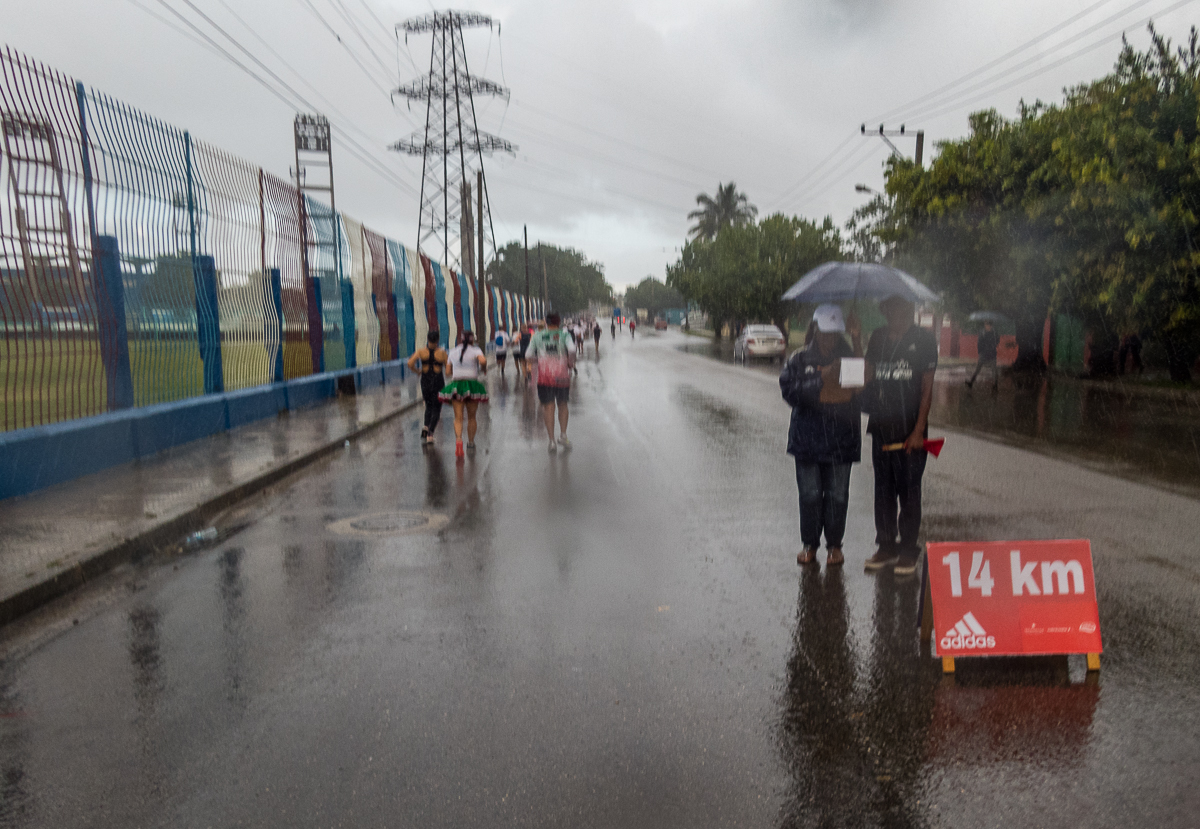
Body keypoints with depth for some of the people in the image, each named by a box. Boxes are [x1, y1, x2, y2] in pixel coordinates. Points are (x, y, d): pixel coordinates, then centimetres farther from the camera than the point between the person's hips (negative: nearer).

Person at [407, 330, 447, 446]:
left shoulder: (420, 351, -3)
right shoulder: (442, 352, -8)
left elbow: (410, 363, -14)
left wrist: (418, 371, 4)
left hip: (425, 383, 2)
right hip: (438, 383, -2)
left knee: (429, 406, 24)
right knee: (436, 410, 7)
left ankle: (426, 427, 2)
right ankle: (430, 433, -11)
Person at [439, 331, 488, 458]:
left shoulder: (453, 351, 10)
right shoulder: (475, 350, -1)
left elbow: (448, 372, 12)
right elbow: (483, 360, -22)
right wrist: (484, 369, -2)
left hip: (456, 385, 2)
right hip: (472, 384, -2)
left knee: (458, 417, -2)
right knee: (471, 417, 13)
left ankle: (458, 440, -26)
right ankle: (471, 442, 21)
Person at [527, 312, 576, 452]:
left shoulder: (537, 336, 4)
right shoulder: (564, 334, 0)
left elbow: (530, 355, 4)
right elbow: (572, 350, -16)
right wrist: (570, 363, 1)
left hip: (544, 376, 0)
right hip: (561, 375, 0)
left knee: (548, 407, 4)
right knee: (562, 405, 18)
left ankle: (552, 440, 0)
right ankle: (563, 435, 12)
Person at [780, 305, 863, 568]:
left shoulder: (849, 357, 6)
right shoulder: (799, 360, 5)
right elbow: (790, 392, -8)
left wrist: (858, 342, -15)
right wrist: (821, 379, -18)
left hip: (842, 440, 0)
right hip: (807, 436, 0)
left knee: (837, 494, 5)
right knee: (810, 494, 4)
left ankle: (834, 544, 20)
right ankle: (809, 544, 19)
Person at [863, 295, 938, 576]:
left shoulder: (923, 339, -2)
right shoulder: (878, 337, 11)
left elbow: (927, 389, -4)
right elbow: (868, 375, 12)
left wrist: (919, 430, -10)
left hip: (909, 429, -4)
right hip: (881, 426, 4)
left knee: (909, 490, 1)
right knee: (883, 488, 10)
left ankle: (908, 551, 12)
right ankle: (886, 547, 21)